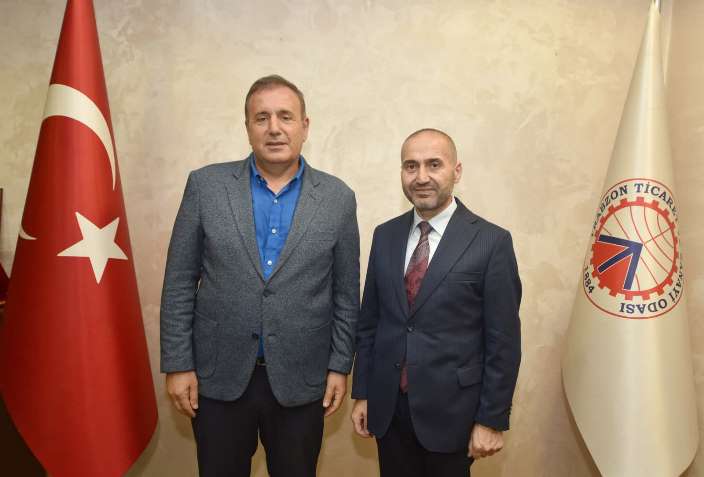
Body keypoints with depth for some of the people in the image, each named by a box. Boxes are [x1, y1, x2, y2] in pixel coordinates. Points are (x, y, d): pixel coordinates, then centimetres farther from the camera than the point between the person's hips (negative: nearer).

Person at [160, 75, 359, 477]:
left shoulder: (338, 198, -2)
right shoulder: (206, 185, -3)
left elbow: (346, 293, 2)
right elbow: (179, 283, -1)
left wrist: (340, 367, 1)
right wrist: (178, 364, -3)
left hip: (300, 381, 0)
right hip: (219, 376, 0)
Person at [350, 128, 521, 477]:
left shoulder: (491, 242, -11)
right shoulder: (385, 235, 2)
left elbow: (503, 340, -9)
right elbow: (369, 320, 6)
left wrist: (492, 420, -7)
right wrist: (362, 393, 7)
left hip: (450, 409, -3)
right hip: (387, 406, 4)